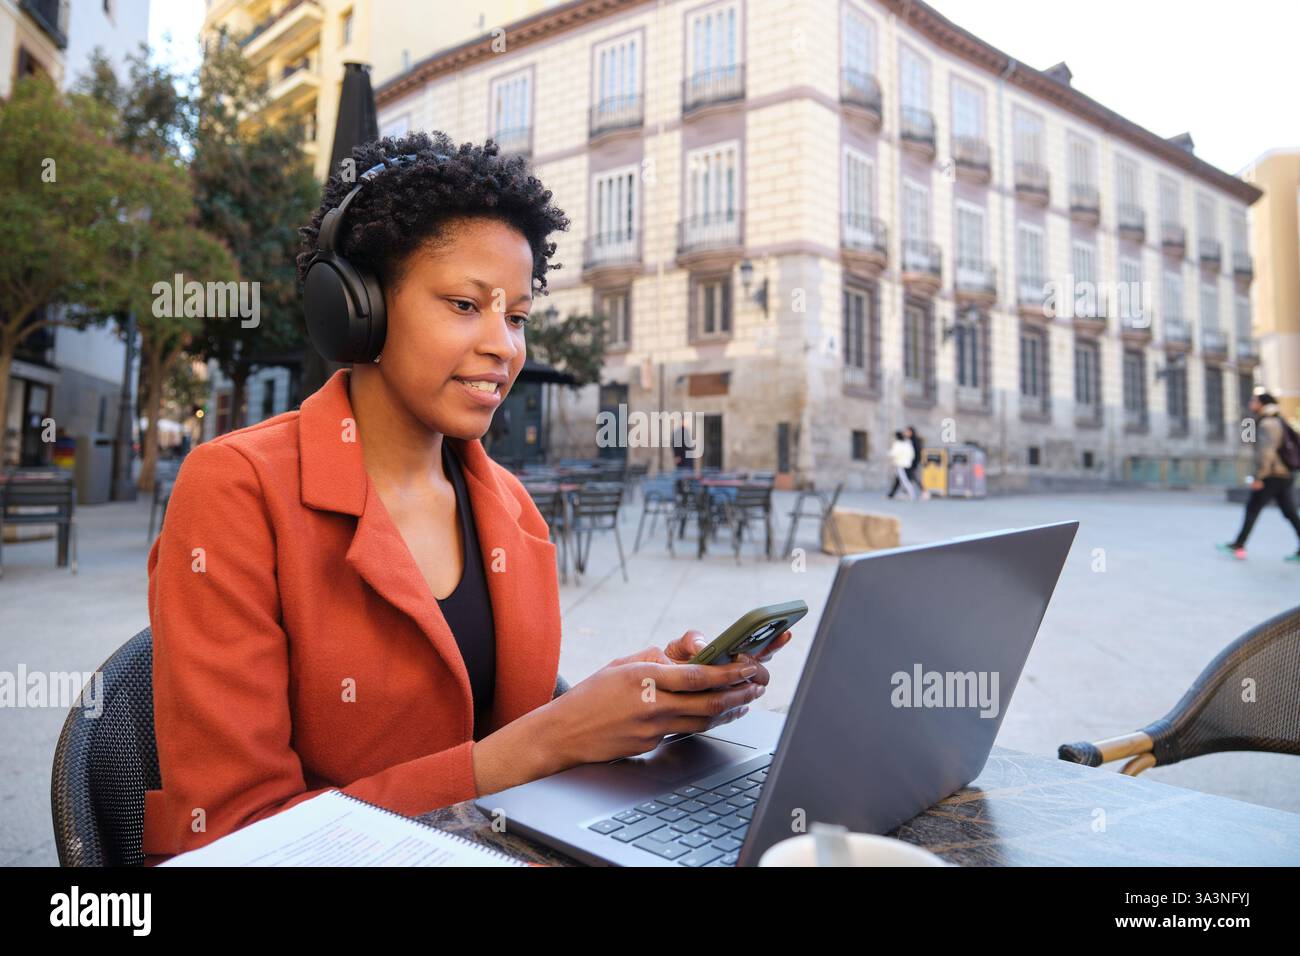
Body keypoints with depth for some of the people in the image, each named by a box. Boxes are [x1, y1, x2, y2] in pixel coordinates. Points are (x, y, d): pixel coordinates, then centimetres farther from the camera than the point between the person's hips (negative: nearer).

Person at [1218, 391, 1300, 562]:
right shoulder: (1278, 421, 20)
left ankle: (1238, 545, 2)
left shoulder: (1267, 423, -11)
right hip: (1286, 475, 9)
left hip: (1272, 476, -9)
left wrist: (1259, 477, -20)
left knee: (1252, 509, -2)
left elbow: (1266, 451, -19)